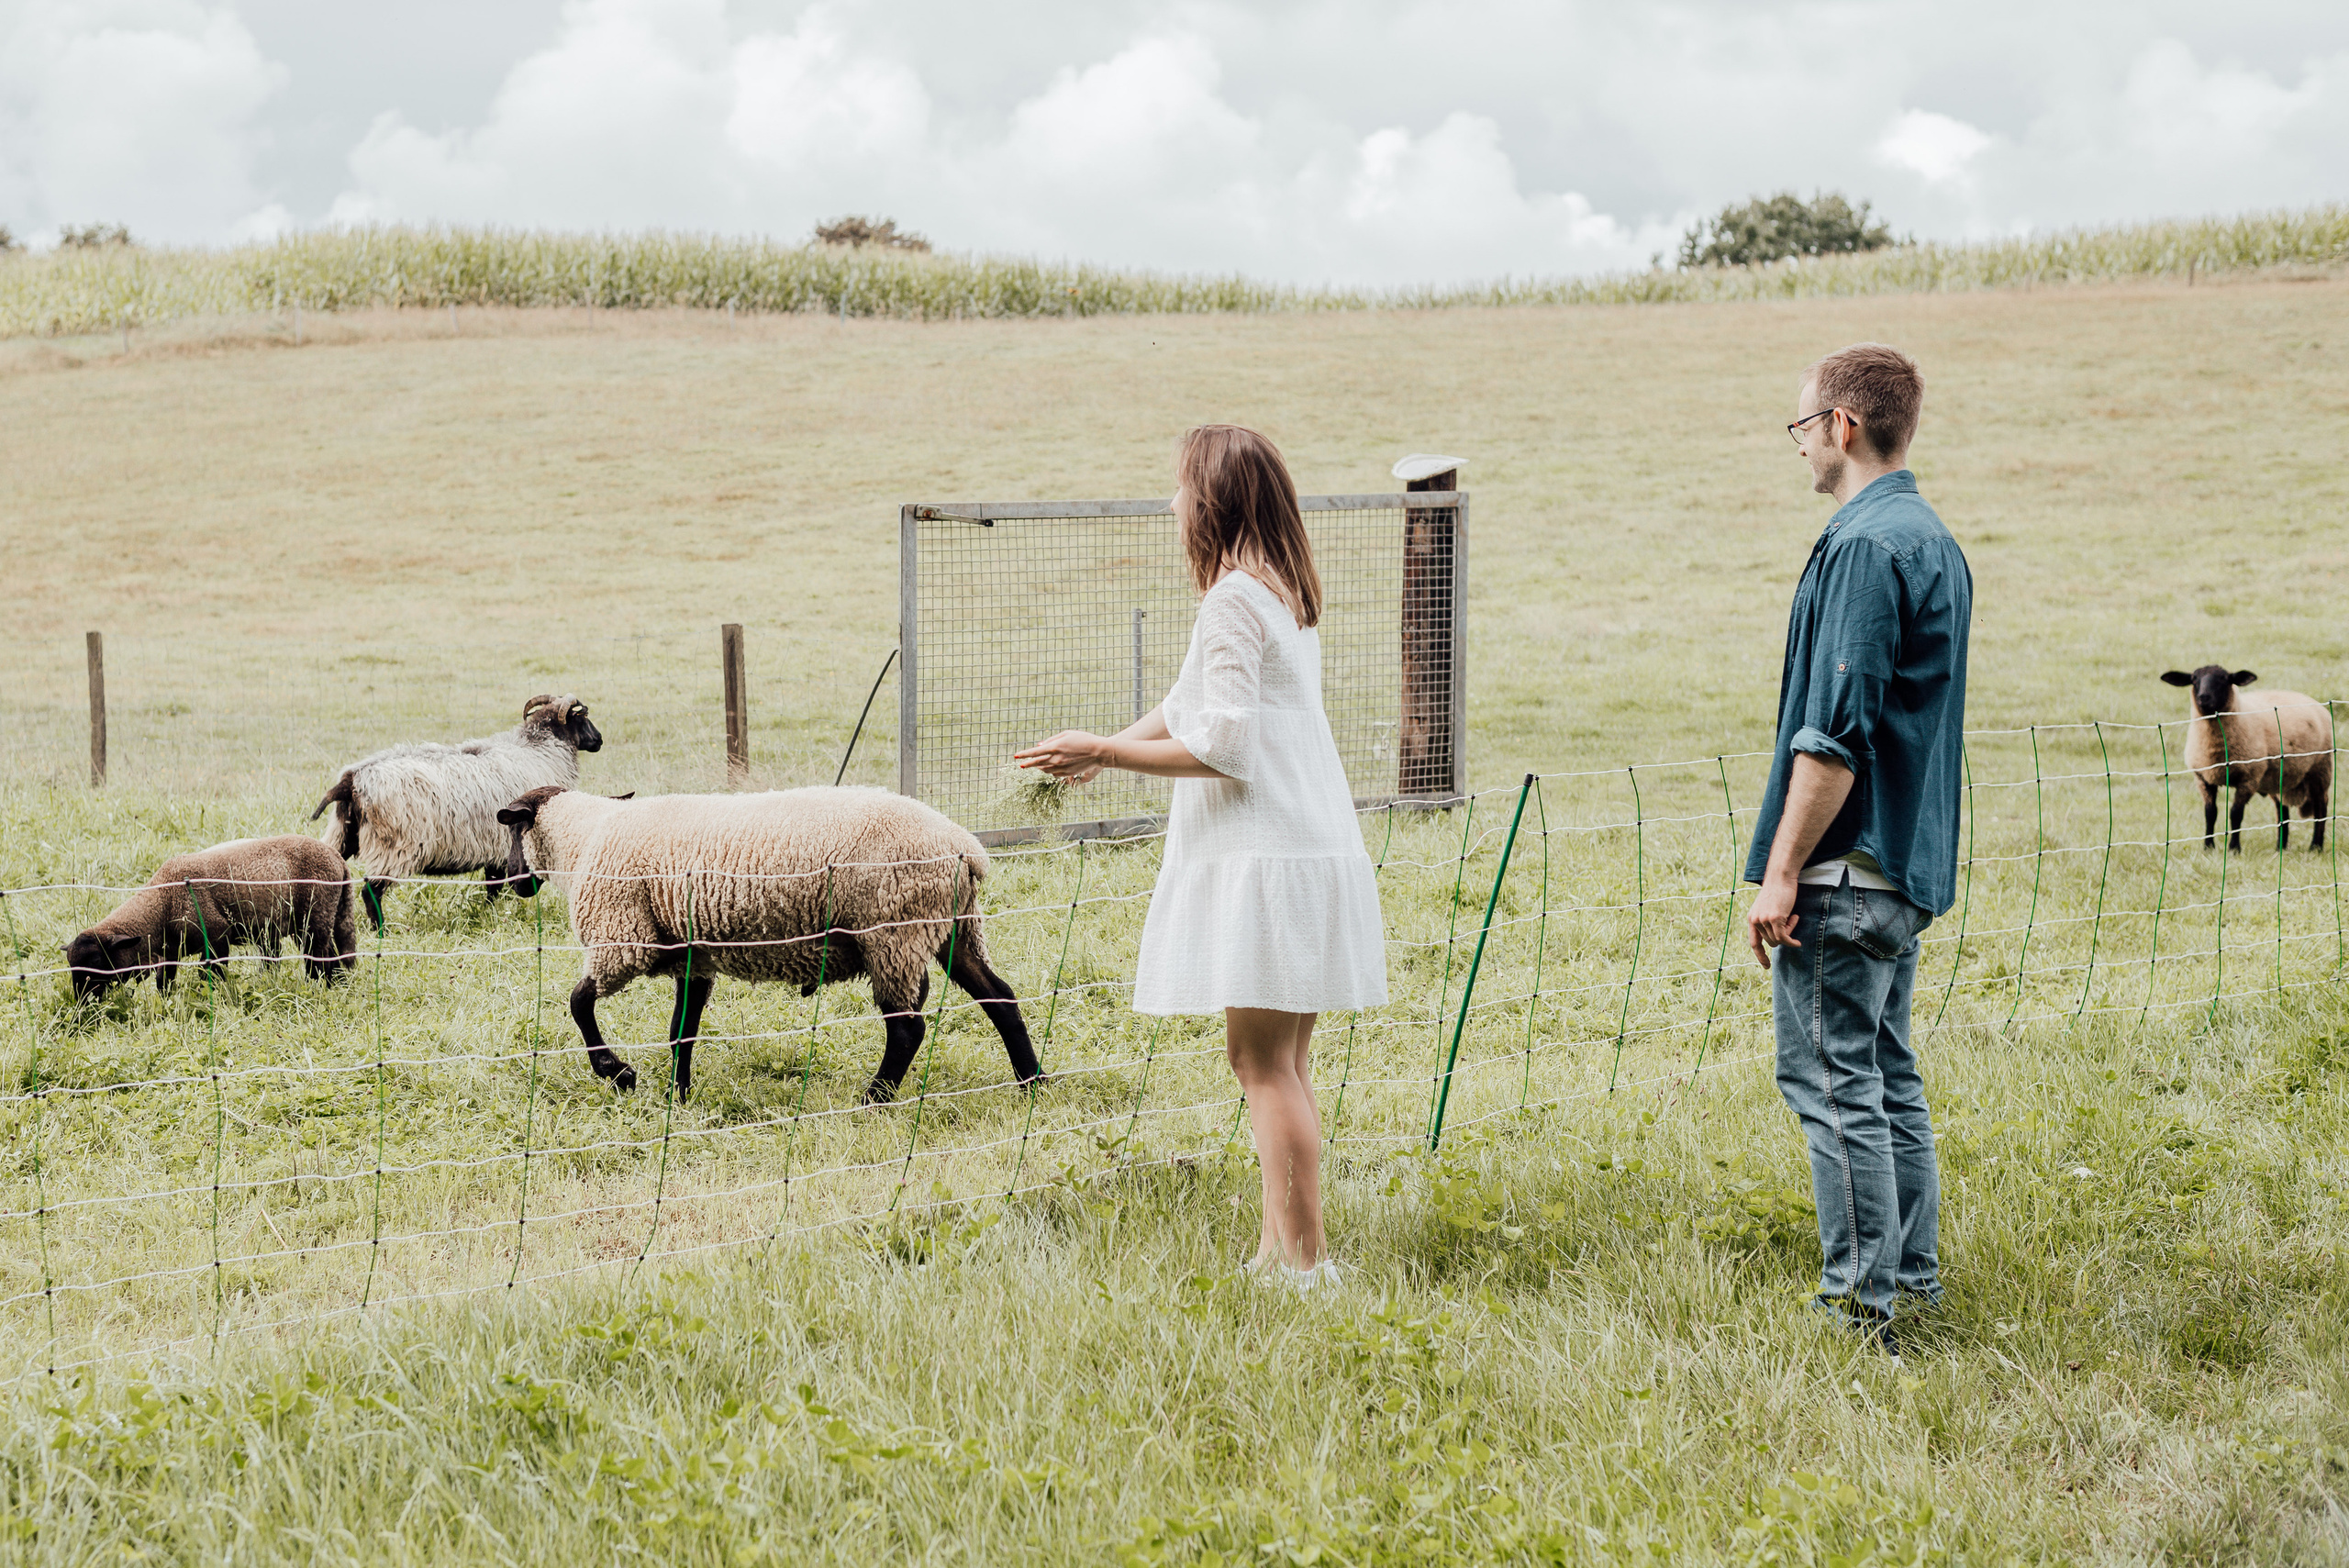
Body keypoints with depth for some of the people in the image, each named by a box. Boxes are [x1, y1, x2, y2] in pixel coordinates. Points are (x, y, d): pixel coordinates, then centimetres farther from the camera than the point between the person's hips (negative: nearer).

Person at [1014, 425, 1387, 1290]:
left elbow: (1225, 747, -18)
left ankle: (1306, 1264, -5)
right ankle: (1278, 1249, 18)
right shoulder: (1286, 594, 16)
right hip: (1312, 851, 10)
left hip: (1264, 856, -10)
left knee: (1264, 1061, -6)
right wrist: (1101, 749, 19)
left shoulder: (1232, 601, -15)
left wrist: (1105, 752, -11)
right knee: (1280, 1059, 13)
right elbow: (1197, 700, 24)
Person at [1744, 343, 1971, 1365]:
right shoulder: (1935, 542, 15)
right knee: (1888, 1079, 15)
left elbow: (1834, 734, -22)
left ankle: (1860, 1303, -3)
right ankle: (1912, 1279, 21)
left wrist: (1781, 872, -18)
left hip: (1844, 868, -10)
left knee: (1833, 1083, -5)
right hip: (1909, 863, 10)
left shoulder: (1863, 546, -17)